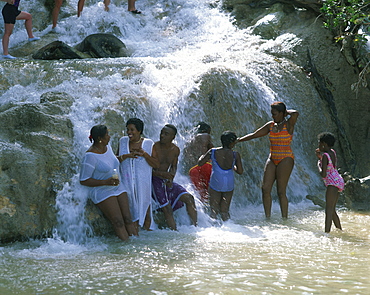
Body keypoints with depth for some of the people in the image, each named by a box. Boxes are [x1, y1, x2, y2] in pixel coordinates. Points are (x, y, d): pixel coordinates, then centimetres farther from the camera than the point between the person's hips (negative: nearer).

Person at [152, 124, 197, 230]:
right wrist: (162, 174, -25)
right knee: (167, 208, -15)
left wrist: (171, 178, -2)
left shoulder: (175, 150, 4)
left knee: (189, 198, -8)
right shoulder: (154, 147, -14)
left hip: (167, 181, 6)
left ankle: (195, 226, -3)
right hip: (154, 181, -6)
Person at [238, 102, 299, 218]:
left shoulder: (288, 124, -6)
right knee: (265, 189, -3)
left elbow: (295, 113, -26)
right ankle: (267, 217, 2)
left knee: (281, 191, -7)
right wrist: (238, 140, 12)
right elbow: (254, 135, 16)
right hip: (272, 159, 7)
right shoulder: (270, 125, 11)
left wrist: (287, 112, -6)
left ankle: (285, 219, -1)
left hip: (285, 159, -7)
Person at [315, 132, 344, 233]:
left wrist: (319, 165, -3)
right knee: (332, 210, 17)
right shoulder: (333, 152, 11)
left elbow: (323, 175, -20)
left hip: (333, 183, -10)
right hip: (339, 181, 10)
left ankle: (327, 233, -24)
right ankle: (340, 231, 22)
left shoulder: (325, 156, -15)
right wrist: (320, 157, 19)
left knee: (329, 210, -16)